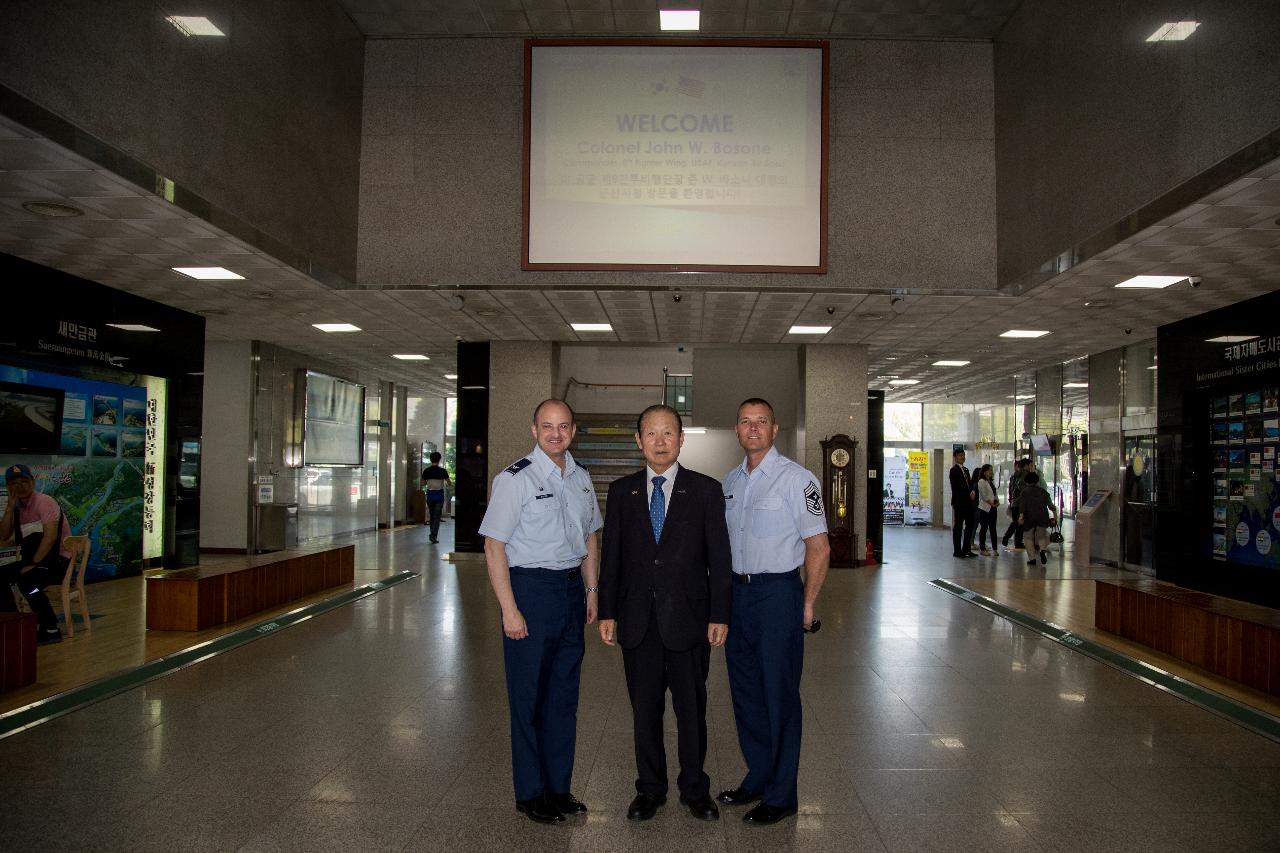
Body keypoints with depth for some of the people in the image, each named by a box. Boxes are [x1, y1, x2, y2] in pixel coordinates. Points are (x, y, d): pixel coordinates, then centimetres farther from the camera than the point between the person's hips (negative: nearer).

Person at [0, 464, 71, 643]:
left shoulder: (44, 502, -13)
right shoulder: (17, 507, 10)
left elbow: (50, 536, -24)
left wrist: (33, 563, -24)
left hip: (59, 560, -9)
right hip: (36, 559, 9)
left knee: (26, 580, -30)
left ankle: (50, 629, -20)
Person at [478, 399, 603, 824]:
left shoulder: (581, 479, 9)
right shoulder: (515, 479, -11)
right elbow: (494, 546, -13)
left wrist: (591, 589, 12)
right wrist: (510, 610, -16)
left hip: (571, 588, 6)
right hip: (530, 587, -6)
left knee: (565, 693, 14)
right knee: (530, 695, 4)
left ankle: (558, 786, 28)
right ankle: (530, 793, 19)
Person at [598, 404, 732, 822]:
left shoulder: (706, 490, 0)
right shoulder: (621, 491, 6)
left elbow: (719, 557, -1)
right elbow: (611, 555, 6)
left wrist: (719, 615, -4)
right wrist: (607, 612, 2)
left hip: (688, 617, -2)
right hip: (637, 619, 2)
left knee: (691, 709, 9)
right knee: (644, 709, 11)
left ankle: (695, 789, 26)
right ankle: (649, 788, 27)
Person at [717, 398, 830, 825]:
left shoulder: (796, 479, -10)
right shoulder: (730, 482, 10)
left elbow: (819, 548, -9)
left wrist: (807, 604, -8)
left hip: (778, 593, -6)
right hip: (737, 593, 7)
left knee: (779, 694, 2)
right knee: (745, 691, 14)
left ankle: (781, 794, 16)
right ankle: (758, 778, 30)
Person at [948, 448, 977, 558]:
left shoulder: (966, 470, 18)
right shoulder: (954, 470, -7)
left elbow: (970, 484, 13)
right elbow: (956, 487, -14)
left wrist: (973, 491, -7)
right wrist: (969, 494, -14)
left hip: (968, 502, 8)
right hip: (959, 502, -8)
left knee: (970, 526, 8)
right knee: (958, 527, -2)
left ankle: (966, 549, 14)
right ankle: (957, 551, 2)